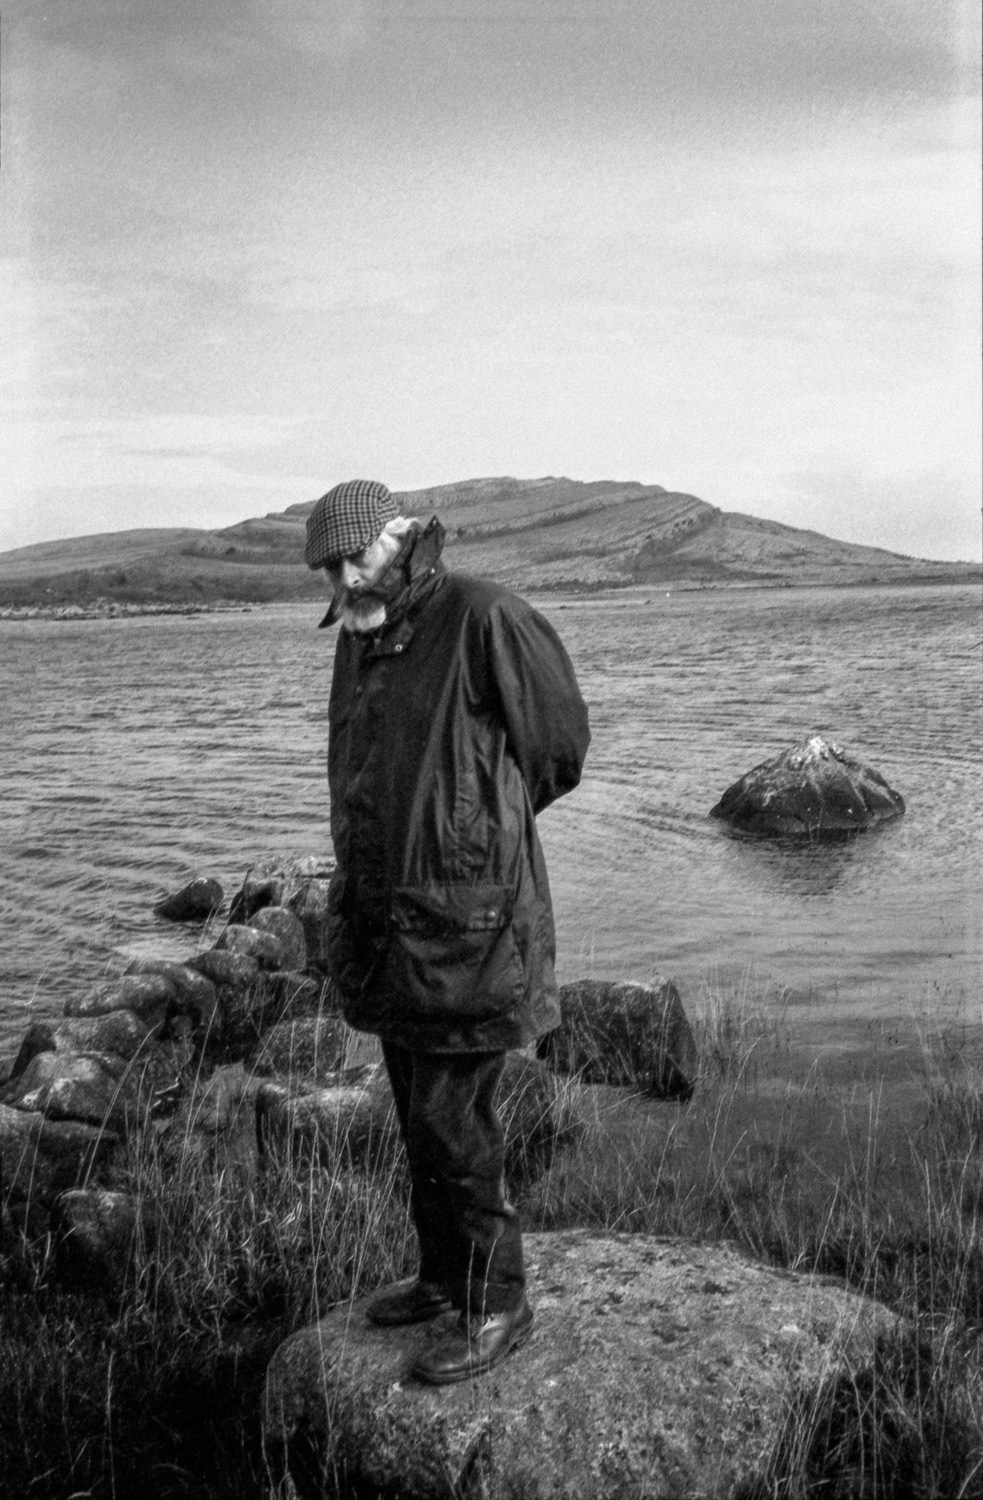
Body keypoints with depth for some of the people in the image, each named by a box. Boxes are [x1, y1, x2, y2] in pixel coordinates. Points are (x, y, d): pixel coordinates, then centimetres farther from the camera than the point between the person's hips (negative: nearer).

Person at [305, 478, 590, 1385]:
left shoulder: (480, 616, -14)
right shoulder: (360, 639, 9)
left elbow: (560, 742, -5)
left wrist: (481, 829, 7)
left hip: (466, 920, -8)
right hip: (390, 917, 8)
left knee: (452, 1121, -3)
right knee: (421, 1111, 18)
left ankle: (496, 1303, 14)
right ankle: (444, 1274, 34)